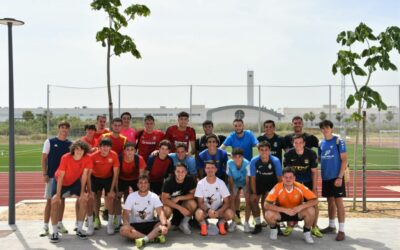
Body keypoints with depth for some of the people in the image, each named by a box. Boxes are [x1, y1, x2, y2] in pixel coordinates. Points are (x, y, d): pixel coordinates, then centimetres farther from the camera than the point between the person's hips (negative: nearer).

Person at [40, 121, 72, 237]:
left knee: (62, 199, 9)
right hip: (52, 176, -3)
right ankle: (45, 226, 4)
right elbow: (44, 158, -1)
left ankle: (60, 223, 20)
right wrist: (44, 174, -8)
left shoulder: (70, 144, 6)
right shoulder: (49, 142, -1)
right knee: (50, 200, -2)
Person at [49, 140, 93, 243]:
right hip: (60, 182, -2)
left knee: (84, 199, -13)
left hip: (75, 182, 3)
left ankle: (79, 230, 1)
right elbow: (60, 177, -27)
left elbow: (84, 175, -14)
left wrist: (82, 192, -14)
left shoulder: (87, 159, -22)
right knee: (55, 202, -19)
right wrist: (58, 195, -27)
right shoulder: (66, 158, -30)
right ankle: (55, 232, -8)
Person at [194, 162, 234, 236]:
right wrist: (208, 210, -31)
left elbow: (226, 202, -10)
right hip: (205, 209, -1)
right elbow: (200, 203, -11)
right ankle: (203, 225, 0)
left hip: (219, 210, 1)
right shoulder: (200, 183, -12)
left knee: (230, 213, -29)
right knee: (198, 213, -35)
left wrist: (218, 212, -29)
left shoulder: (221, 183, -11)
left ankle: (221, 224, 5)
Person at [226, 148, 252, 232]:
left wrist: (247, 192, -26)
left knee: (248, 200, -13)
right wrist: (231, 191, -16)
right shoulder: (229, 163, -28)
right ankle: (234, 220, 5)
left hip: (245, 183, -2)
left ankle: (246, 223, -1)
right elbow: (230, 179, -17)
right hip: (235, 183, 2)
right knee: (232, 198, -11)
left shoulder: (246, 163, -35)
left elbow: (247, 179, -26)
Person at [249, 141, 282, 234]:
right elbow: (253, 178, -14)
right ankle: (258, 225, 6)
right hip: (259, 183, 2)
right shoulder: (254, 161, -22)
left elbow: (279, 178, -15)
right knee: (254, 200, -9)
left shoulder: (275, 161, -25)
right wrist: (254, 193, -14)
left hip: (272, 183, -2)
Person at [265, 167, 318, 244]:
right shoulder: (277, 188, -23)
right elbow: (267, 205, -28)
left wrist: (301, 207, -34)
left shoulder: (300, 187, -20)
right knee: (269, 214, -31)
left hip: (297, 213, 1)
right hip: (282, 213, -1)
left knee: (310, 210, -28)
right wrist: (285, 210, -35)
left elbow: (315, 200, -19)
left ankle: (307, 232, 1)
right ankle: (273, 229, 6)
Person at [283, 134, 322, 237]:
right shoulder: (289, 154, -16)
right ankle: (289, 226, 10)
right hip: (294, 181, 0)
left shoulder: (311, 154, -18)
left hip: (308, 181, 0)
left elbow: (314, 172, -10)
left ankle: (314, 228, 9)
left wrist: (314, 188, -12)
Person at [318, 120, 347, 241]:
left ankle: (341, 230, -2)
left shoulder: (339, 141, -7)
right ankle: (331, 226, 26)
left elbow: (344, 160, -10)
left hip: (336, 177, -5)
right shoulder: (321, 143, 9)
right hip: (325, 177, 6)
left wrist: (340, 177, -16)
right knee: (330, 201, 14)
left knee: (338, 201, -5)